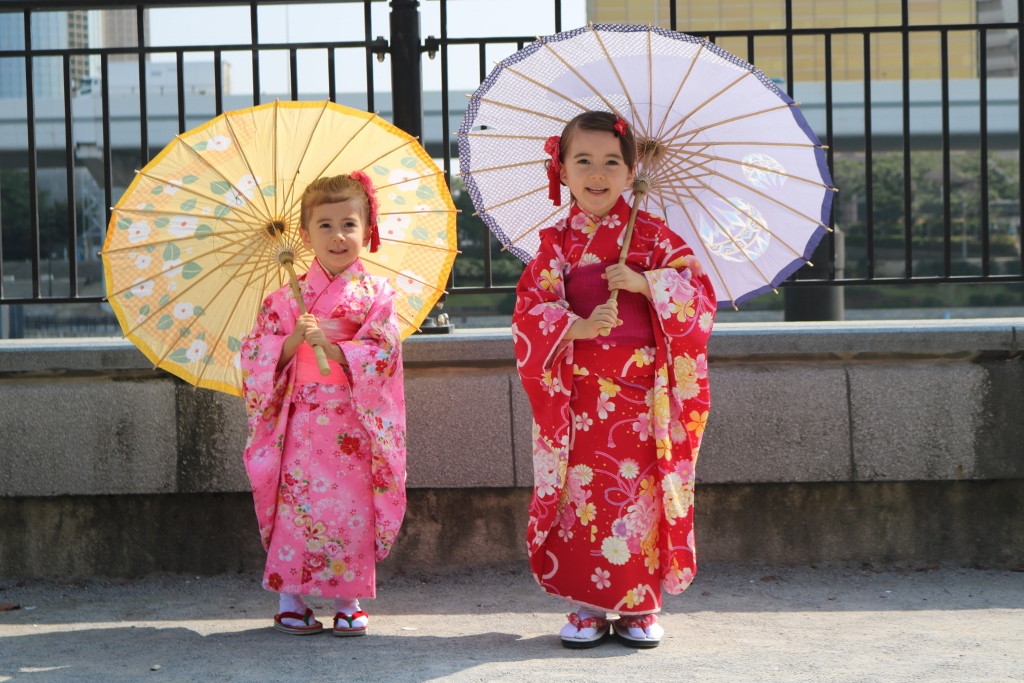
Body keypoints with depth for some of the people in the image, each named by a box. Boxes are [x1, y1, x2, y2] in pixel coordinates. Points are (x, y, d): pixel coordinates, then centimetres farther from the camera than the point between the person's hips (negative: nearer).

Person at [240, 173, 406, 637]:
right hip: (300, 420, 1)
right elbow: (256, 353, 3)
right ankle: (290, 598, 10)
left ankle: (347, 601, 12)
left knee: (351, 507, 1)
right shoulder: (287, 296, 6)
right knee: (296, 504, 0)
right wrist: (293, 341, -15)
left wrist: (331, 346, -20)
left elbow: (381, 355, -8)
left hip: (353, 424, -1)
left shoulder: (375, 294, 2)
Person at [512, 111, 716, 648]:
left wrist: (644, 283, -16)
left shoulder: (652, 236, 4)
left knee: (640, 492, 0)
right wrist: (576, 327, -19)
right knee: (582, 494, 0)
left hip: (642, 395, 0)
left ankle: (639, 606, 11)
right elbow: (529, 309, -2)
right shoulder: (557, 242, 6)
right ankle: (587, 606, 10)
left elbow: (700, 294, -3)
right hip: (579, 396, 1)